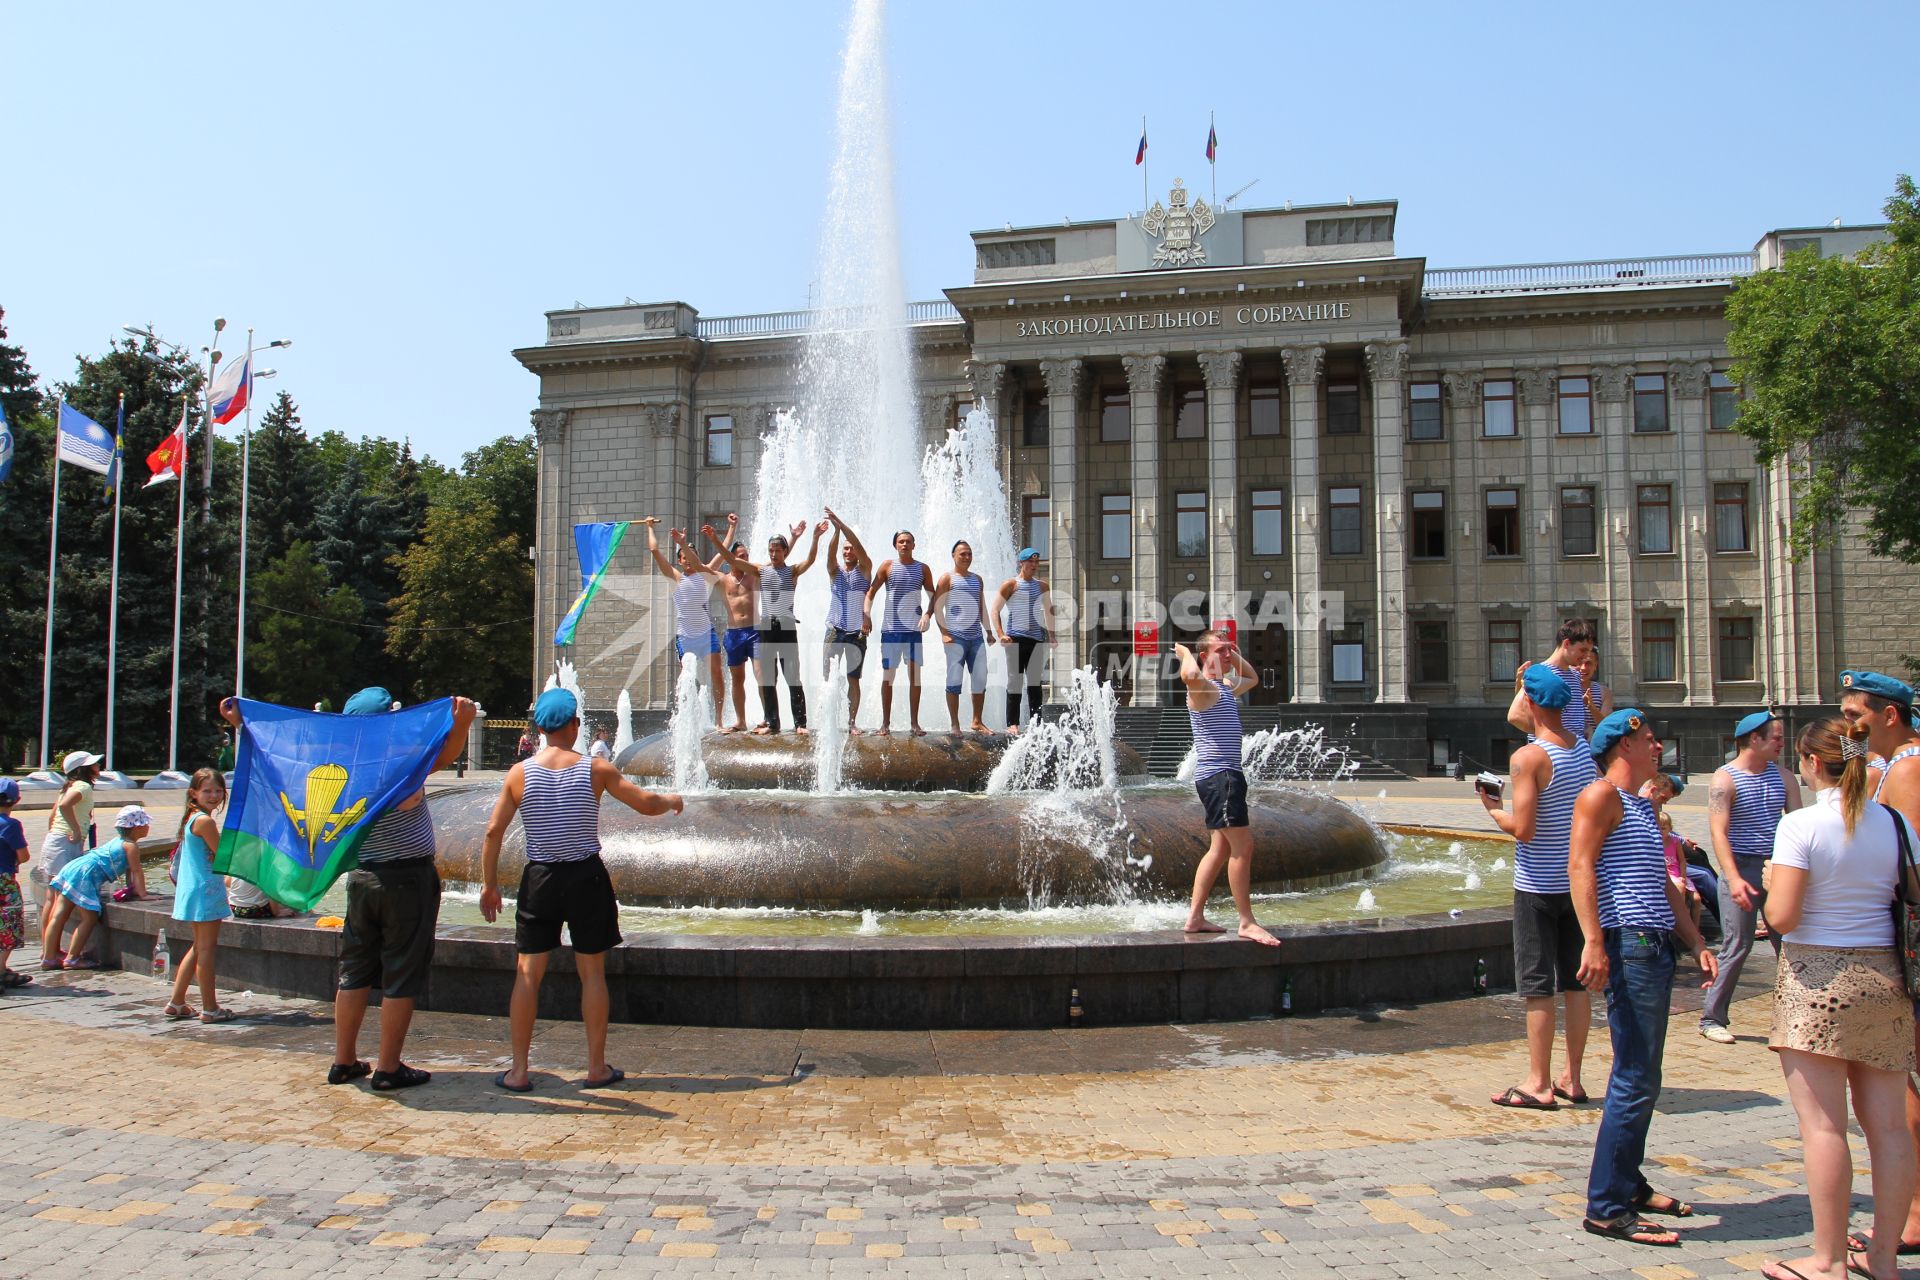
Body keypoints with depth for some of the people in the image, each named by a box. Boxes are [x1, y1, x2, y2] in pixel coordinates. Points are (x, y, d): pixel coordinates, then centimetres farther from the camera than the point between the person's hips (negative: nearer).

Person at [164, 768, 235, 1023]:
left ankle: (177, 1002, 23)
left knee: (199, 947, 18)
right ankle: (209, 1008, 2)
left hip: (194, 890, 10)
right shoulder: (205, 821, -17)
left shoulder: (192, 818, 13)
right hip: (206, 890, -10)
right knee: (206, 948, -3)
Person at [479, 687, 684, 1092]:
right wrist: (672, 801, 20)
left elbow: (493, 831, -2)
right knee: (592, 973, 8)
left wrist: (489, 884, 7)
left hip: (540, 878, 1)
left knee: (527, 974, 8)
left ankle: (519, 1071, 10)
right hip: (587, 877, -1)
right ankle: (597, 1067, 15)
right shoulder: (596, 770, -6)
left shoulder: (519, 773, -3)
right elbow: (647, 805, -2)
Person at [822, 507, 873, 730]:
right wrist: (836, 530, -27)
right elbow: (830, 553, -11)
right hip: (835, 631, 1)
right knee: (828, 677, -4)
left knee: (853, 679, 3)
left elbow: (860, 548, -12)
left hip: (857, 634, -1)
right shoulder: (835, 571, 8)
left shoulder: (864, 570, 4)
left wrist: (841, 524, -21)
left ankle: (852, 721, 8)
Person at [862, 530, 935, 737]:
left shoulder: (922, 569, 7)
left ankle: (914, 723, 9)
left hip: (913, 629, 1)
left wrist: (928, 614, -9)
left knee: (915, 676, 2)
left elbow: (933, 597, 9)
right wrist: (866, 616, -12)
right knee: (887, 676, 3)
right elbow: (871, 592, 1)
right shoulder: (887, 566, 2)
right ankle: (886, 723, 9)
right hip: (890, 629, -1)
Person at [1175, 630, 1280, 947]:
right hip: (1217, 775, -11)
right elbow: (1189, 675, -36)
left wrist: (1234, 655, 23)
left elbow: (1253, 678, 40)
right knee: (1243, 845, -11)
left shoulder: (1227, 688, 19)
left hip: (1227, 775, 11)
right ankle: (1247, 922, -7)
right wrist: (1184, 652, -14)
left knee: (1221, 848, 13)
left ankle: (1195, 917, 17)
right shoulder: (1202, 687, -10)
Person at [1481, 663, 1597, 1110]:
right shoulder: (1586, 750, 5)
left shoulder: (1528, 757, -17)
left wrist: (1493, 810, -2)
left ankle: (1539, 1084, 6)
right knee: (1576, 981, 12)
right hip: (1580, 880, 7)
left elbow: (1523, 829, -21)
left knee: (1537, 986, 0)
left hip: (1538, 885, -7)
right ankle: (1572, 1078, 20)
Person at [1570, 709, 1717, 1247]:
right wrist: (1593, 941, -25)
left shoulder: (1642, 805, 23)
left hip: (1656, 946, 10)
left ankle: (1628, 1181, 29)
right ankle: (1607, 1207, -5)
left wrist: (1696, 942, 20)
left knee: (1641, 1077, 17)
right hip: (1628, 945, -10)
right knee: (1636, 1079, -10)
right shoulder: (1602, 794, -7)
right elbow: (1579, 866, -17)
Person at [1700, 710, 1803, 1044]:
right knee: (1737, 947, -3)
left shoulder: (1782, 776, 10)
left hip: (1778, 868, 5)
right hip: (1742, 869, -5)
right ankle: (1712, 1018, 7)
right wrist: (1733, 879, -25)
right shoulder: (1725, 778, -7)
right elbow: (1719, 832, -14)